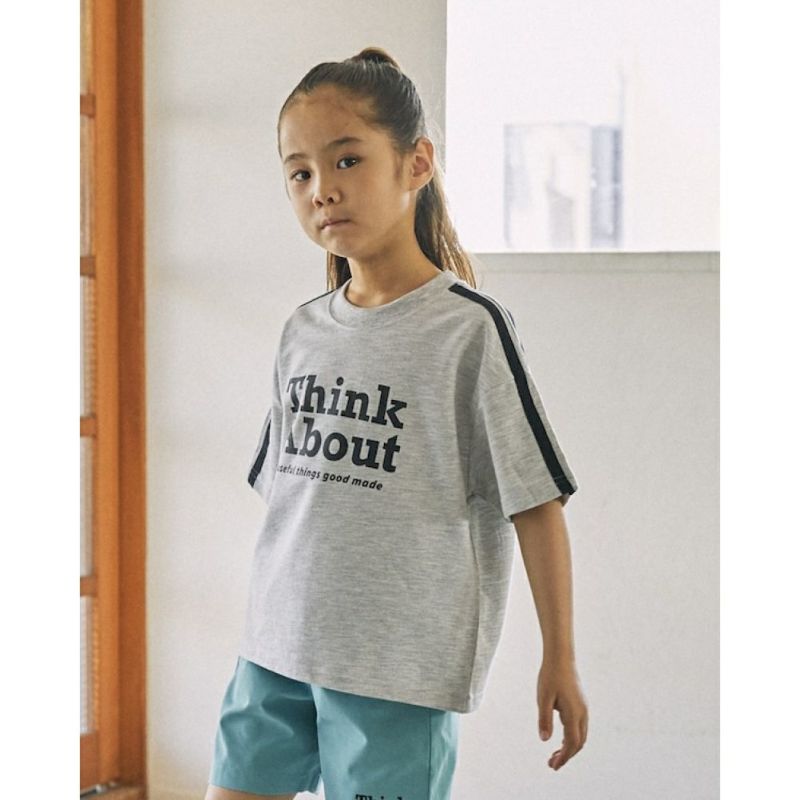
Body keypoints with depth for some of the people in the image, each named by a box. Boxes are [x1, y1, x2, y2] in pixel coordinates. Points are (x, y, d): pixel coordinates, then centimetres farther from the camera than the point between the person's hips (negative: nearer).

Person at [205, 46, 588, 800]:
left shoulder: (469, 328, -10)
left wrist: (559, 657, -6)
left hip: (400, 661, -6)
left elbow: (534, 500, -8)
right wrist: (270, 624, 17)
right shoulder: (304, 330, 7)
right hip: (277, 647, 6)